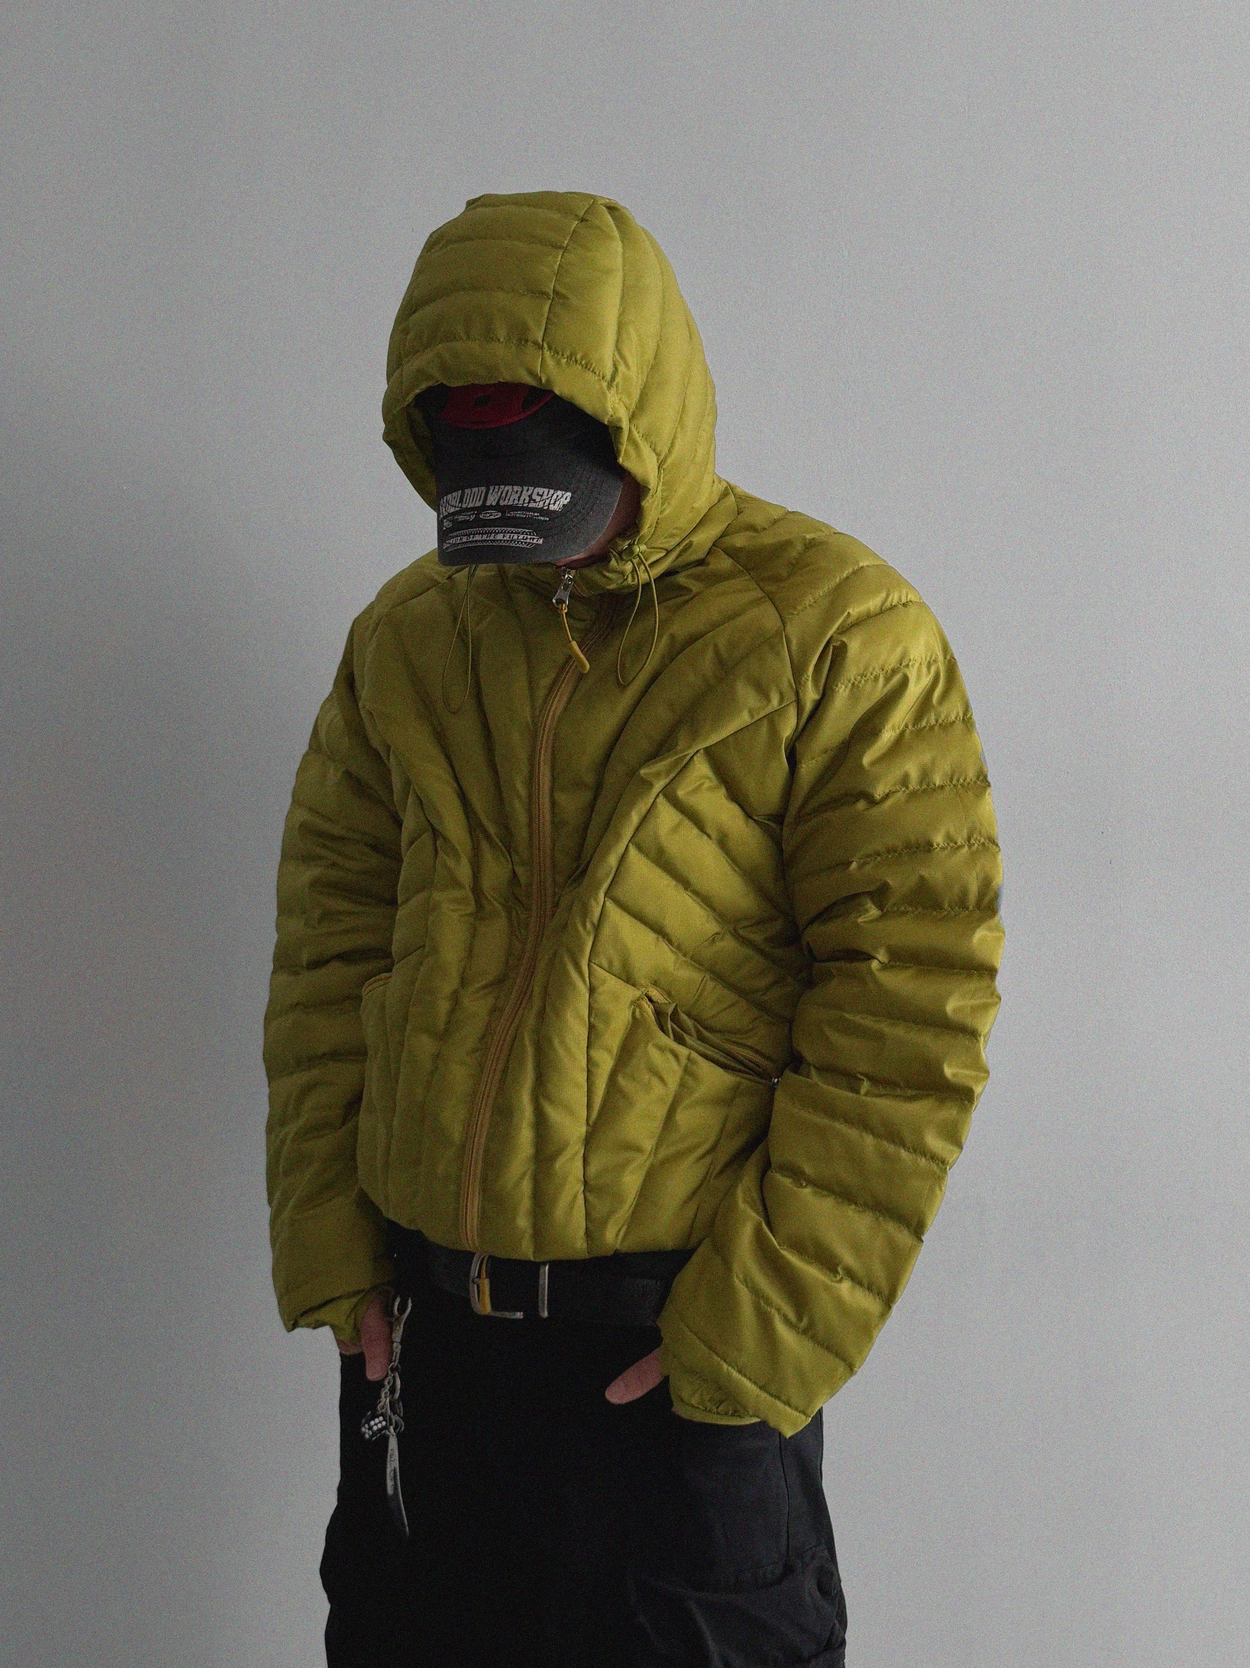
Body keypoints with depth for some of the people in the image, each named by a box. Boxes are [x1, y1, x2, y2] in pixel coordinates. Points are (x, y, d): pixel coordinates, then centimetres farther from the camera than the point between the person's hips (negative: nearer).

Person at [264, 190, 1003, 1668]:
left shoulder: (836, 636, -10)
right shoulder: (406, 635, 6)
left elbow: (911, 1006, -13)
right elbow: (330, 944, 9)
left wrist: (767, 1325, -13)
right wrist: (327, 1241, 3)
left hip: (682, 1337, -4)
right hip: (420, 1316, 5)